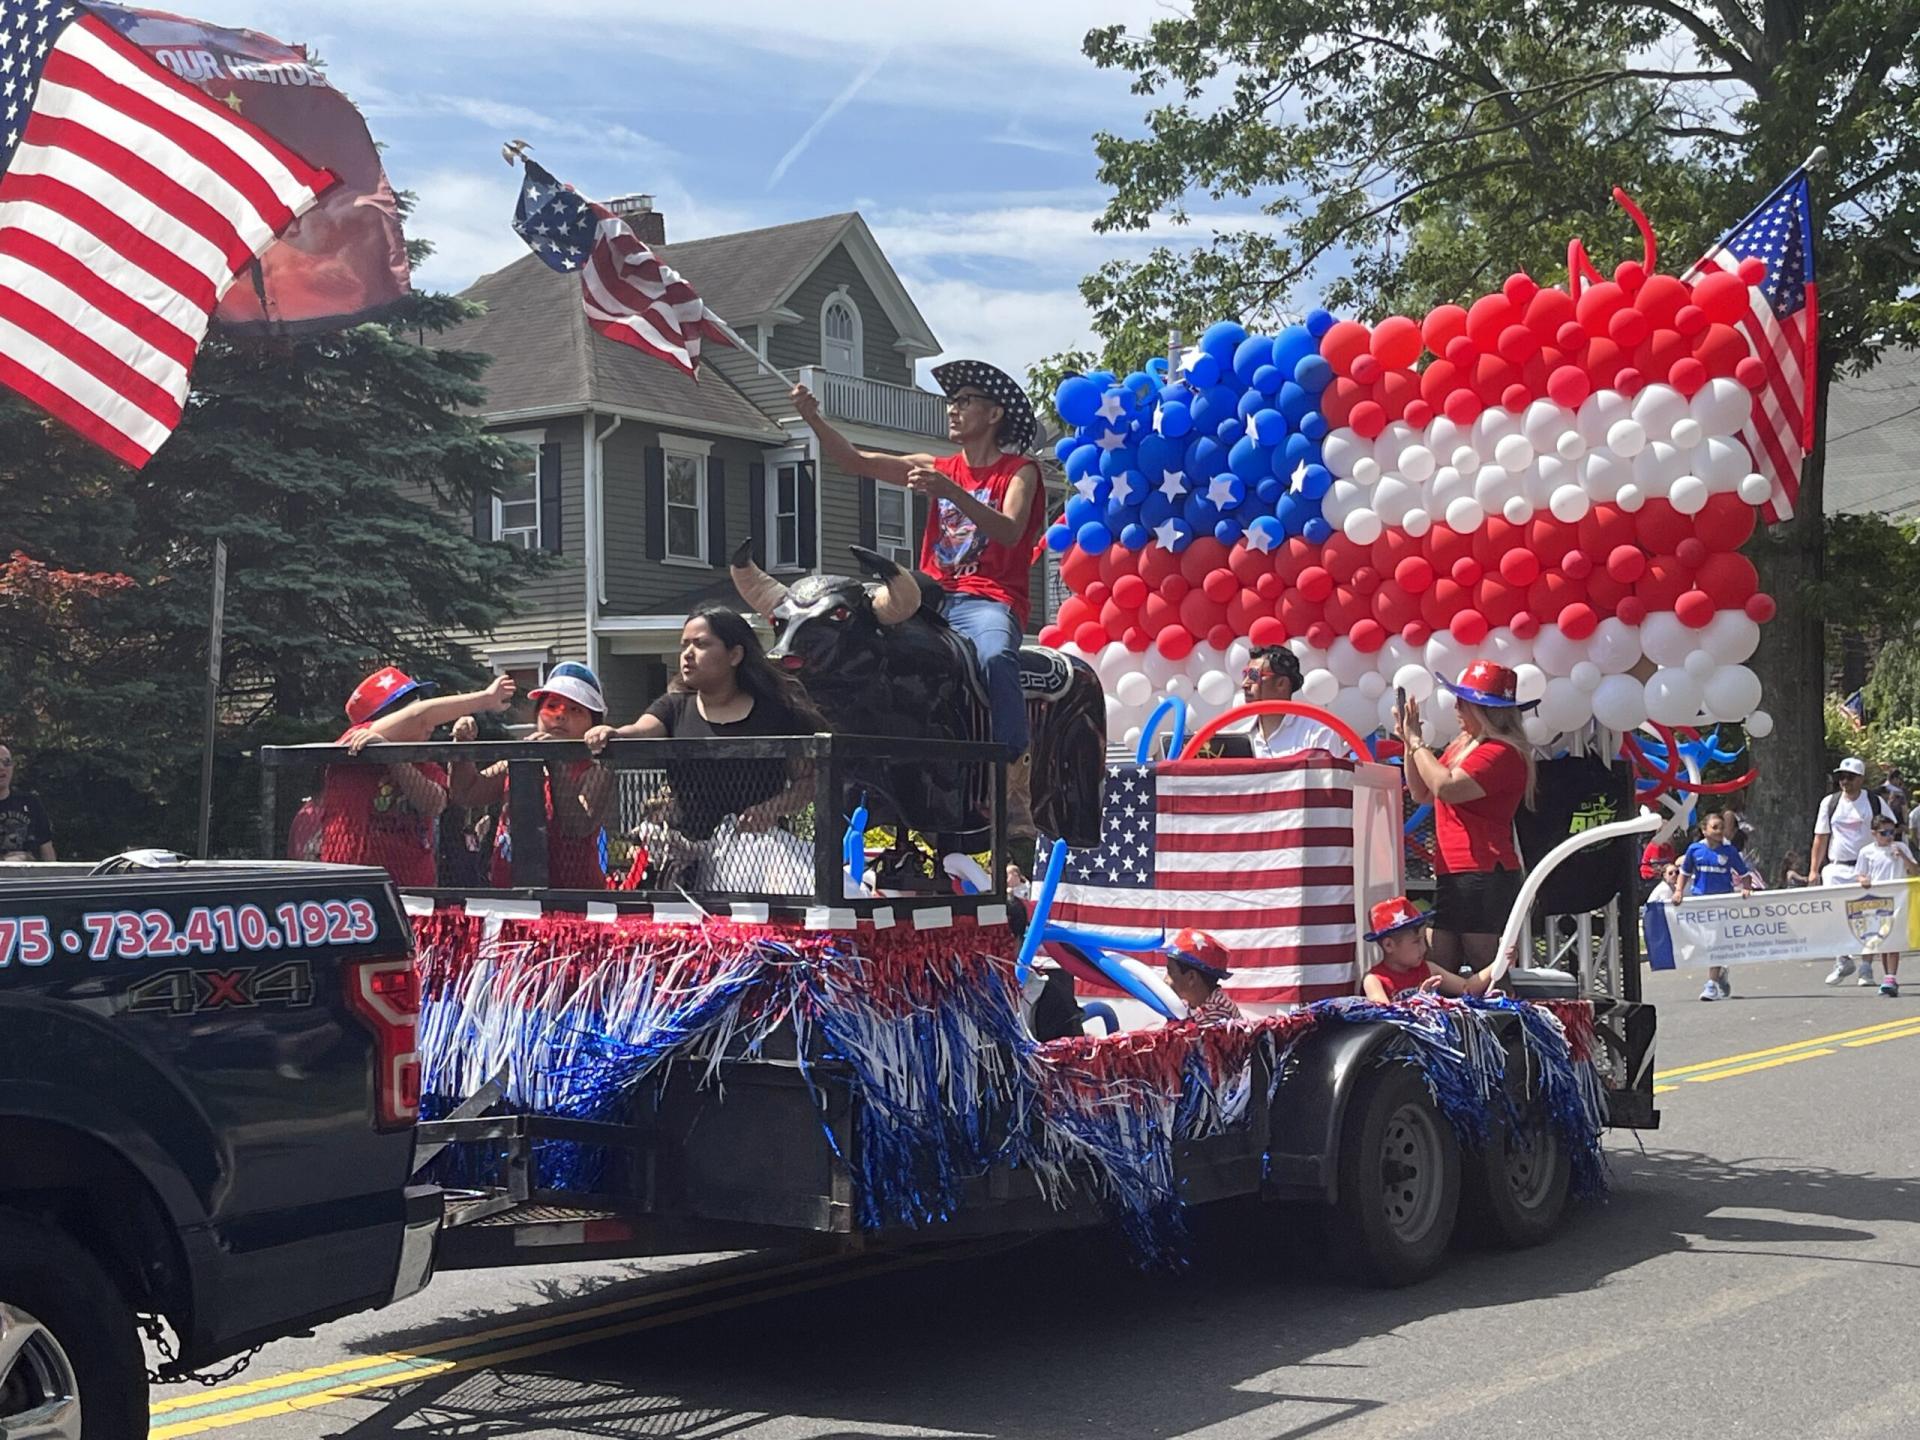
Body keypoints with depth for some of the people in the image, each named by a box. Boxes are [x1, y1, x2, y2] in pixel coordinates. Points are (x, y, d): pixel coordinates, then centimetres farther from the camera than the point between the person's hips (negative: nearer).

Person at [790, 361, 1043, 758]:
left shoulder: (1019, 471, 4)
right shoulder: (937, 469, 19)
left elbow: (1010, 532, -15)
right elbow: (856, 461, 12)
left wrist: (952, 493, -28)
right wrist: (813, 418, -3)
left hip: (990, 601, -5)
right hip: (935, 599, 6)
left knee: (995, 656, -37)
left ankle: (1014, 761, -38)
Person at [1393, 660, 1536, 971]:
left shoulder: (1502, 753, -12)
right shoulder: (1462, 745, 19)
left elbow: (1446, 787, -22)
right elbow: (1421, 793, 24)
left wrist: (1416, 741, -10)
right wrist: (1409, 742, 13)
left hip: (1484, 874, -10)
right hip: (1450, 873, 10)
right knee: (1441, 971, 7)